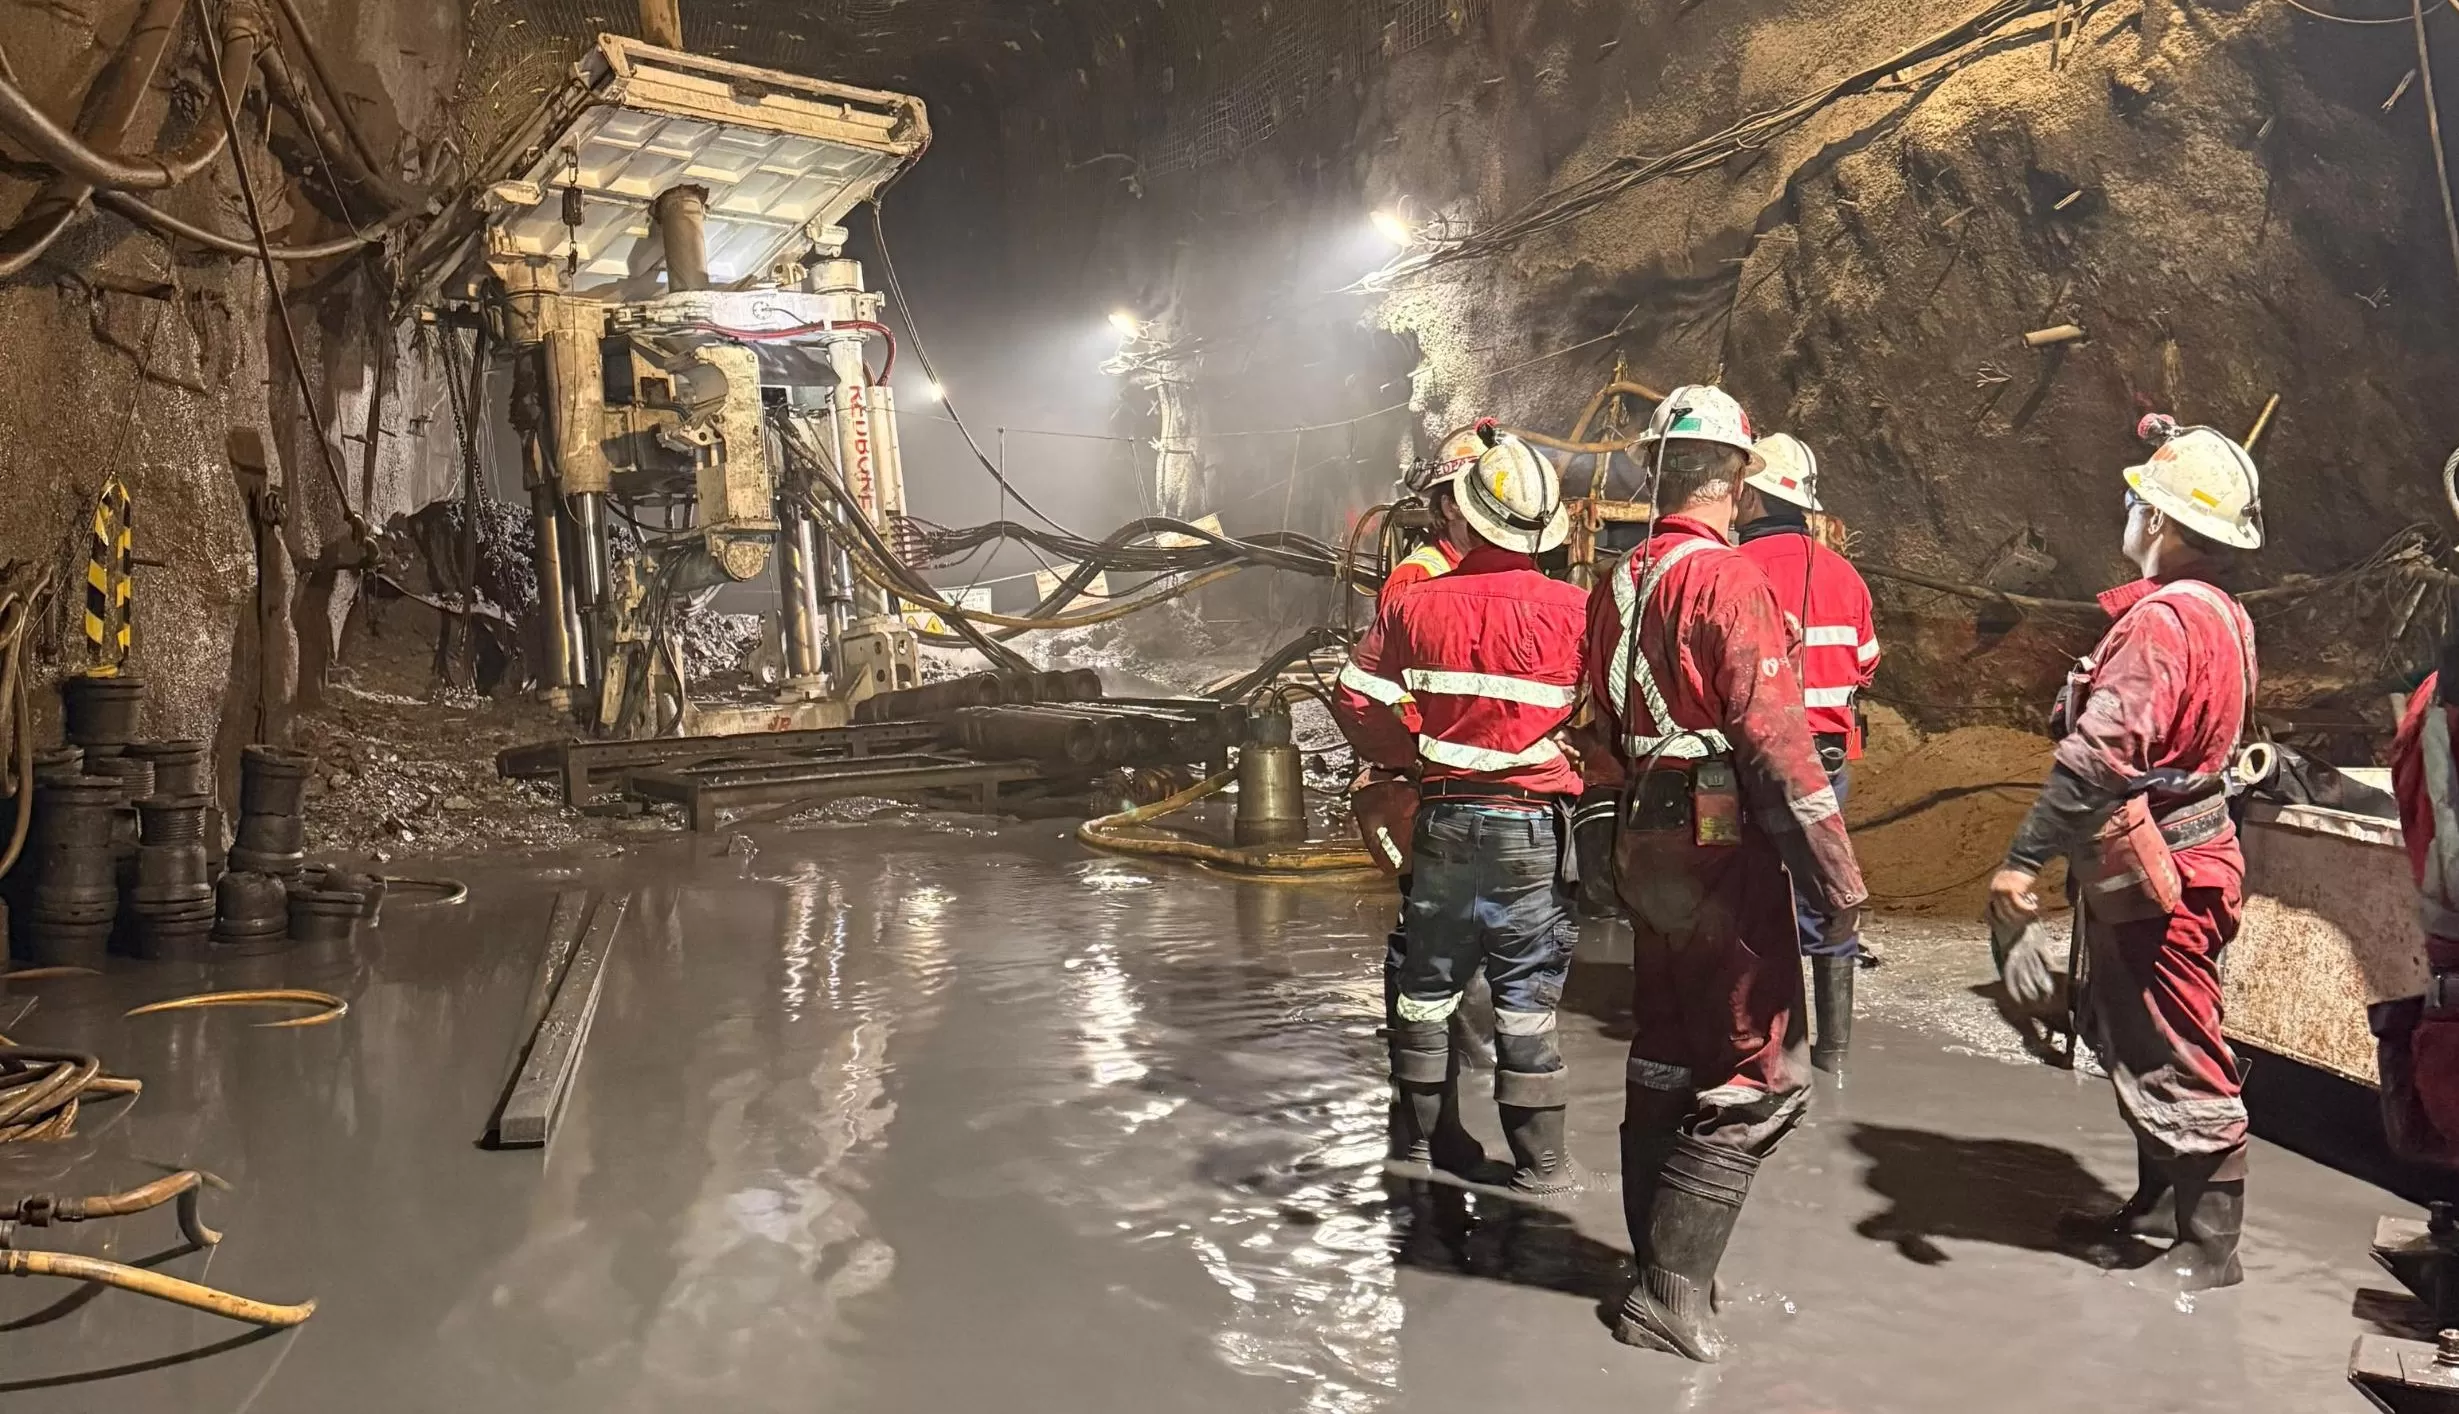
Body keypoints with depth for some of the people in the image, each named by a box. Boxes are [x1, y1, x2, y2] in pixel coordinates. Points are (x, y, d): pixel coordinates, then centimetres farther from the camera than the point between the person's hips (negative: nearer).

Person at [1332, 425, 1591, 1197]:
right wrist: (1585, 776, 9)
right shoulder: (1573, 610, -11)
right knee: (1526, 991, 5)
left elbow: (1357, 701, -1)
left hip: (1442, 815, 3)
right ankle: (1540, 1160, 13)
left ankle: (1425, 1133, 28)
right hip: (1533, 822, -2)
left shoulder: (1415, 604, -4)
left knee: (1430, 979, 15)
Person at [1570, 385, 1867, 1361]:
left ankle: (1662, 1262, 28)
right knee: (1761, 1077, -1)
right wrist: (1838, 877, -15)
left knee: (1666, 1057, 17)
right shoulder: (1729, 581, -15)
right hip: (1722, 851, -8)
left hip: (1643, 849, 8)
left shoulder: (1617, 586, 10)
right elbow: (1775, 742, -20)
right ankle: (1670, 1293, -1)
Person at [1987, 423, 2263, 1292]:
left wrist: (2019, 866, -31)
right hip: (2170, 863, 10)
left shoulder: (2160, 621, -22)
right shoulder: (2221, 616, 10)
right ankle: (2158, 1209, 36)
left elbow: (2096, 759, -31)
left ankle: (2208, 1255, 12)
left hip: (2153, 874, -10)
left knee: (2178, 1066, 1)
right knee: (2143, 1049, 21)